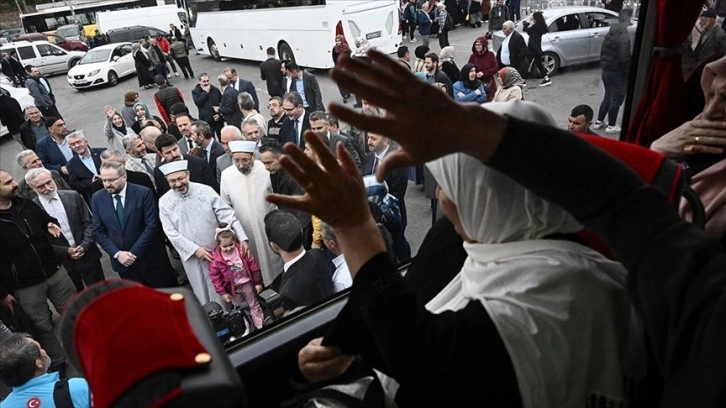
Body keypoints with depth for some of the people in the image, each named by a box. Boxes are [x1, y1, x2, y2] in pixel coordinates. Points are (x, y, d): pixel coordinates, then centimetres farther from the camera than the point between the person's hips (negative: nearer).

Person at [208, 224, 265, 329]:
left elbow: (254, 267, -8)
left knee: (254, 305, 16)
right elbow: (215, 277, -12)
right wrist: (222, 292, -10)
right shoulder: (215, 259, -21)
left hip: (247, 284, 1)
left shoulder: (242, 250, -17)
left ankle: (261, 327, 32)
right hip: (232, 288, 0)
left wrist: (258, 283, -3)